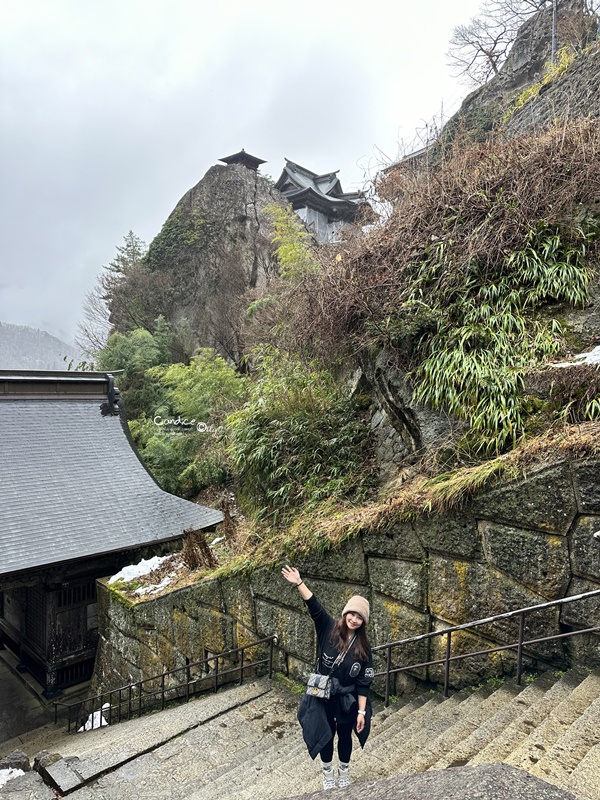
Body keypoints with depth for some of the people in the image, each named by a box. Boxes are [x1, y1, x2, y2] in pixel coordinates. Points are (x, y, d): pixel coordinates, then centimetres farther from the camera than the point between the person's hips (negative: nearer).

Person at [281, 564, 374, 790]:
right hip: (322, 697, 0)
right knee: (325, 735, 16)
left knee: (344, 735, 21)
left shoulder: (363, 648, -12)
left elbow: (363, 682, -7)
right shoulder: (329, 629, -15)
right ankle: (328, 772, 44)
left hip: (347, 701, 1)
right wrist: (299, 583, -41)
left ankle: (344, 771, 49)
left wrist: (361, 711, -9)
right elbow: (314, 606, -29)